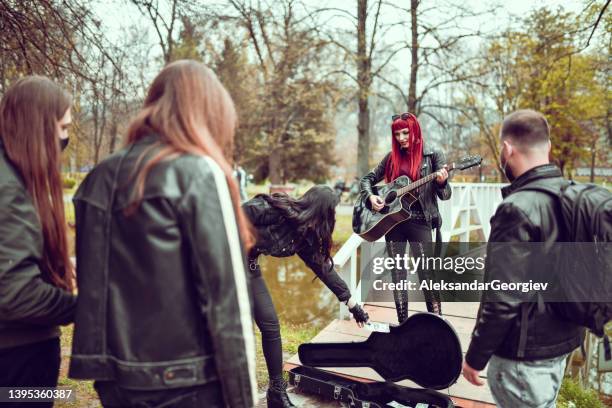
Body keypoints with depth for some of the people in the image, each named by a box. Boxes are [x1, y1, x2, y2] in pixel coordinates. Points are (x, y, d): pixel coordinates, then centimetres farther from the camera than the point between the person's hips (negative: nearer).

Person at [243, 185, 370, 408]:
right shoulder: (273, 210, -27)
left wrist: (351, 302, 11)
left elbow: (323, 267, 5)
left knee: (270, 324, 2)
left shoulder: (303, 236, -3)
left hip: (247, 266, 7)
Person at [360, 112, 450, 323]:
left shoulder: (433, 156, -1)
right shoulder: (392, 157, 9)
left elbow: (445, 195, -4)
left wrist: (441, 182, -26)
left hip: (419, 221, -4)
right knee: (397, 275, 8)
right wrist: (371, 197, -4)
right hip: (392, 220, 4)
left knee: (427, 275, -6)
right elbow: (367, 179, 15)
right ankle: (403, 323, 19)